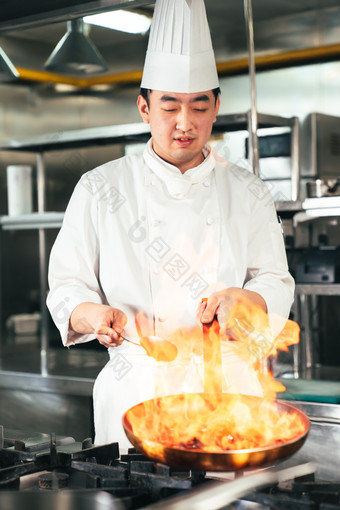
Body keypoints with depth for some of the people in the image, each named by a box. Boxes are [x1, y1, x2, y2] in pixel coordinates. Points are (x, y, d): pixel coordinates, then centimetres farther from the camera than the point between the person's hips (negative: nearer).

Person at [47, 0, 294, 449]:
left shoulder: (247, 193, 7)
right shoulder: (99, 189, 2)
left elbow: (277, 286, 7)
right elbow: (68, 284, 2)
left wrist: (242, 298, -14)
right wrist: (94, 315, -18)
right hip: (136, 389, -1)